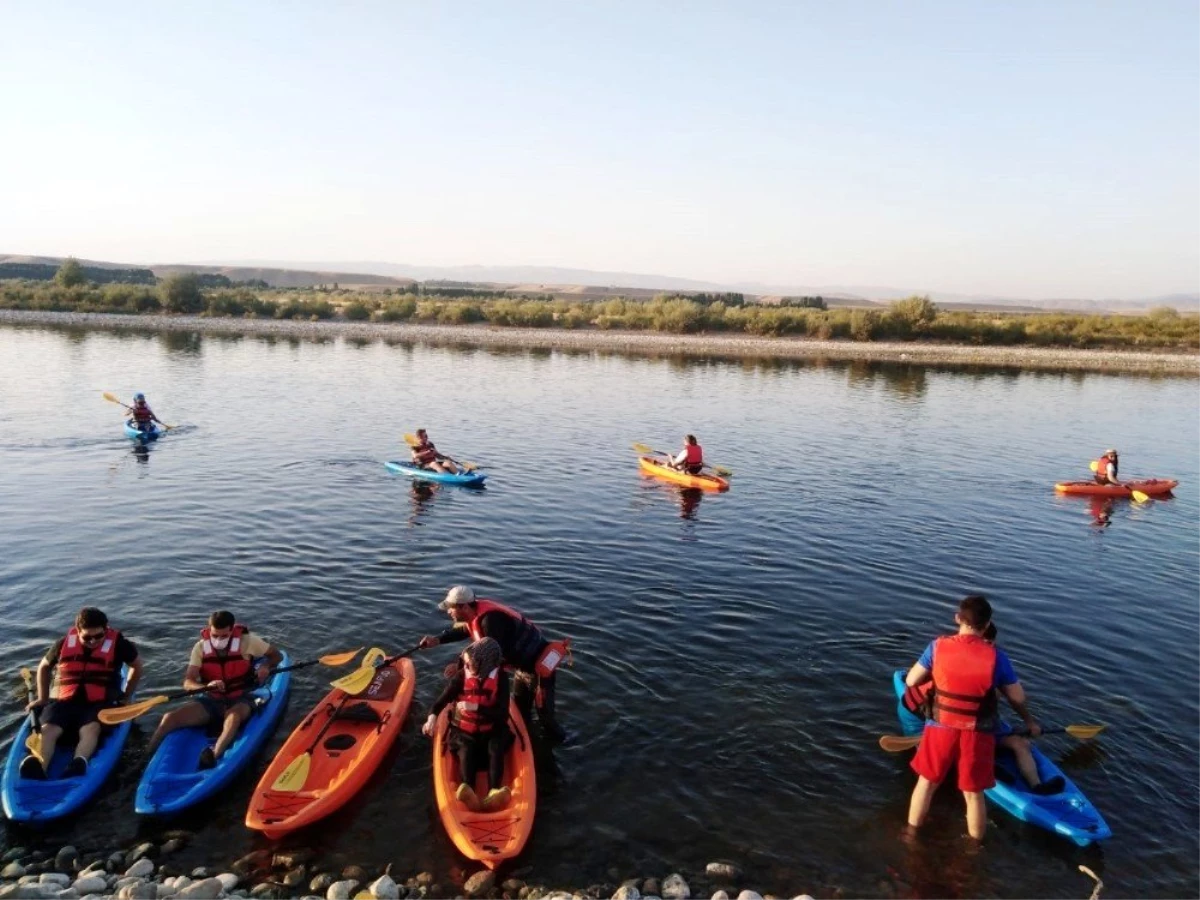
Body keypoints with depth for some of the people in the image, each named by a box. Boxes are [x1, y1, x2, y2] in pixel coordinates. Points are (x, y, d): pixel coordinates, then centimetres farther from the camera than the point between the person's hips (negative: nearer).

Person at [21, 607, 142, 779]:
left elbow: (137, 666, 14)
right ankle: (38, 768, -54)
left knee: (90, 729, -35)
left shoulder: (118, 643, -3)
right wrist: (42, 698, 18)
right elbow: (44, 667, 24)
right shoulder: (64, 644, 3)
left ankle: (79, 764, -61)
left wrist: (126, 696, 12)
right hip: (63, 700, 3)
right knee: (48, 730, -29)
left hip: (99, 703, -2)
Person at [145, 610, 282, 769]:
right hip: (211, 701, 4)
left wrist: (265, 666, -22)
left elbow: (277, 655, 0)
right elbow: (187, 683, -12)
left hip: (240, 700, -3)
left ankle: (214, 755, -60)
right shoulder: (201, 647, -5)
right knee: (170, 718, -19)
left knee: (233, 716, -40)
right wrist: (207, 686, -34)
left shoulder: (247, 641, -10)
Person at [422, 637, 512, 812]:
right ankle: (468, 793, -52)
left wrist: (477, 707, -31)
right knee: (466, 751, -29)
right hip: (464, 731, 0)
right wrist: (432, 716, -28)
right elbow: (441, 701, -6)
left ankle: (494, 793, -48)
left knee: (495, 749, -29)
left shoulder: (500, 678, -15)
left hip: (491, 730, 0)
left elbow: (503, 713, -18)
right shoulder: (461, 677, -13)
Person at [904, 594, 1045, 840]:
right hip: (978, 734, -1)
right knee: (974, 794, 16)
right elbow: (1017, 698, -1)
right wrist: (1030, 722, 20)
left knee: (927, 782, 19)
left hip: (940, 728, 1)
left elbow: (911, 681, -3)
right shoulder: (996, 656, -13)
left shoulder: (938, 646, -12)